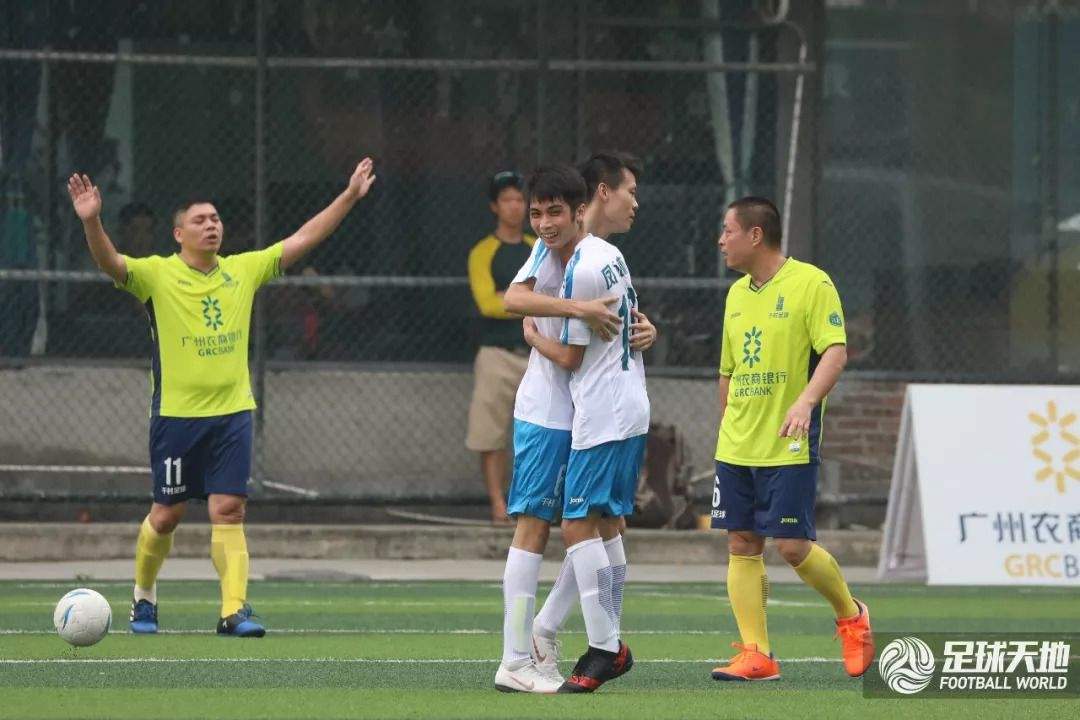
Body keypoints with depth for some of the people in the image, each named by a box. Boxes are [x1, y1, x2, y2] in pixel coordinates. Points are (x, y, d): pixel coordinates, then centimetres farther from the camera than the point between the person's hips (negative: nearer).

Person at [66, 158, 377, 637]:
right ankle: (144, 597, 26)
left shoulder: (243, 270, 8)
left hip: (232, 413, 3)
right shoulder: (157, 275, -4)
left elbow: (304, 239, 10)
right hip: (176, 414, -3)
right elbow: (110, 263, -21)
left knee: (228, 511, -6)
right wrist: (91, 222, -40)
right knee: (167, 514, 5)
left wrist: (350, 196, 5)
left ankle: (234, 610, -9)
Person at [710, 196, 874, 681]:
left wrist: (806, 401, -31)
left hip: (789, 448, -7)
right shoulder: (738, 294, 14)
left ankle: (851, 616, 16)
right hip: (736, 447, 7)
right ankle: (756, 655, 2)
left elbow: (835, 352, -17)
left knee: (792, 545, -9)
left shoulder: (811, 284, -9)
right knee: (741, 545, 1)